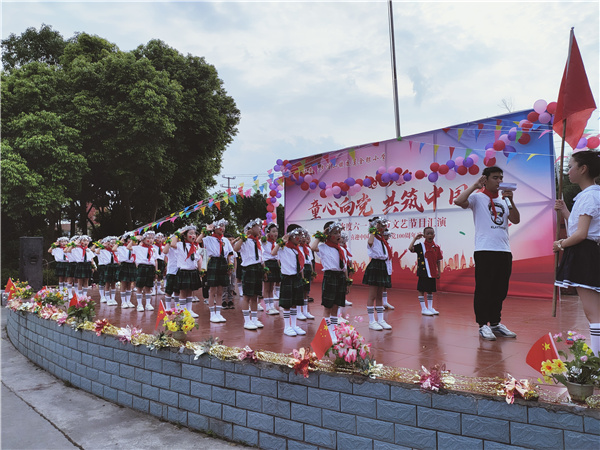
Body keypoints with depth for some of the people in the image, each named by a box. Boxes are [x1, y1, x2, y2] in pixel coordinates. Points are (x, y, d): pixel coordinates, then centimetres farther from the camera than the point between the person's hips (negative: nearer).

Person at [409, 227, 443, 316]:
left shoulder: (436, 247, 6)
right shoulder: (420, 245, -5)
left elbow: (438, 260, 11)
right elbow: (410, 248, -22)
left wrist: (439, 271, 8)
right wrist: (415, 238, -21)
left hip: (432, 273, 5)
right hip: (423, 272, -5)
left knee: (431, 290, 14)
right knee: (422, 290, 1)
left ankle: (430, 308, 25)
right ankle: (423, 309, 9)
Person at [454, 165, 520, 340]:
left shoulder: (503, 200, 20)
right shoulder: (477, 197, 2)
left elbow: (516, 220, 9)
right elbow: (458, 201, -18)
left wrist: (510, 200, -2)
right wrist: (475, 185, -10)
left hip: (504, 250, 6)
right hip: (484, 250, -6)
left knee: (500, 290, 11)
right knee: (484, 289, -3)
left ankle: (495, 323, 22)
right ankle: (483, 325, 6)